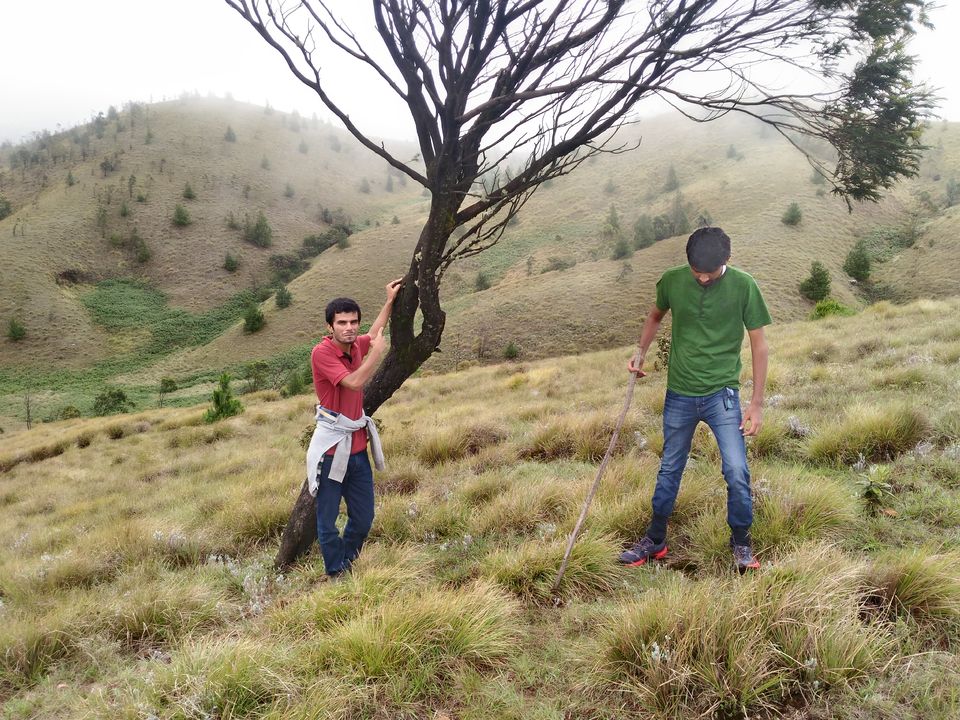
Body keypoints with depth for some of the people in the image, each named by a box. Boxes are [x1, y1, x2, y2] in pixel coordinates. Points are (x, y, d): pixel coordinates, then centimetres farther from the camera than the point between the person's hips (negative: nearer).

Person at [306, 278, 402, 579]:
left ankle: (348, 564, 37)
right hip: (332, 449, -7)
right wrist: (378, 351, -14)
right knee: (328, 520, 3)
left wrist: (390, 301, 29)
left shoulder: (356, 345, 5)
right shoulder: (322, 353, -17)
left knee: (363, 519, 15)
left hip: (358, 446, 7)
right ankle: (335, 575, 19)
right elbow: (355, 381, -25)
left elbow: (373, 335, 28)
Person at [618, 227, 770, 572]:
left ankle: (741, 543, 14)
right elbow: (655, 316, 16)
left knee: (737, 472, -10)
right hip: (679, 395, 2)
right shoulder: (672, 281, -6)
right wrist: (640, 353, 3)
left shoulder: (744, 287, -11)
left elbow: (758, 344, -4)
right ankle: (655, 540, 29)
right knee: (669, 471, 13)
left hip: (722, 394, -2)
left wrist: (757, 402, -5)